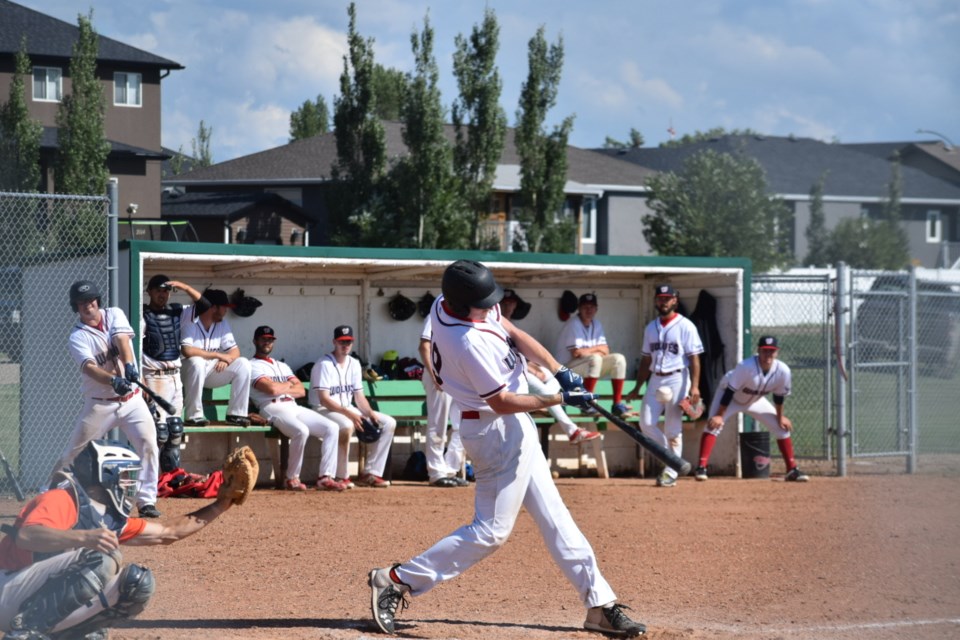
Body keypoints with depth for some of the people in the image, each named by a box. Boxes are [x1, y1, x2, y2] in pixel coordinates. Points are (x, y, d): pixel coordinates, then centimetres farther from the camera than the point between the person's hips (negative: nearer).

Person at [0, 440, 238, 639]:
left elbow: (167, 532, 24)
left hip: (54, 605, 8)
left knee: (139, 582, 2)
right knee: (102, 559, -28)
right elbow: (26, 536, -32)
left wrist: (222, 504, 21)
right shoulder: (62, 499, -13)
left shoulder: (111, 520, 14)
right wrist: (84, 537, -44)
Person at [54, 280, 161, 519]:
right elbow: (89, 367, -24)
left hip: (132, 400, 2)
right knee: (73, 453, 3)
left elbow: (122, 340, -17)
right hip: (100, 405, -2)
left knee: (149, 446, -13)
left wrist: (129, 365, -37)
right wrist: (114, 380, -43)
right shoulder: (78, 337, -6)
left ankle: (146, 501, -7)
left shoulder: (114, 315, 3)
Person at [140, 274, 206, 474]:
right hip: (155, 378, -6)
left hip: (175, 377, 6)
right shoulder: (143, 315, -6)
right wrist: (140, 381, -19)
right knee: (159, 430, -12)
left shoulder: (177, 311, 10)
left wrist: (185, 288, -6)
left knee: (176, 430, 7)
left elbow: (204, 306, 7)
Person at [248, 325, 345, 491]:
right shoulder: (252, 366, 5)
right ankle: (292, 479, -21)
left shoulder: (282, 366, 29)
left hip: (295, 408, 8)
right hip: (273, 409, -8)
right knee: (301, 431, -36)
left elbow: (301, 391, 15)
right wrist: (289, 385, 7)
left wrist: (280, 388, -2)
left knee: (332, 427, -11)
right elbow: (272, 388, -13)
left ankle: (325, 478, -20)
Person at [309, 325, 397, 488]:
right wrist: (348, 414, -31)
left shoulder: (354, 364, 11)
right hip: (324, 410, -8)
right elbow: (324, 399, -21)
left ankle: (370, 474, -8)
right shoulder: (324, 364, -13)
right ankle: (342, 477, -26)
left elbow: (359, 396, 11)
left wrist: (371, 413, -9)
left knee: (389, 423, -4)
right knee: (346, 425, -41)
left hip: (349, 409, 8)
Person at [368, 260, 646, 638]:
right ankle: (398, 581, -1)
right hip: (499, 431, -10)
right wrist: (560, 400, -16)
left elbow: (515, 334, 1)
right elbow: (501, 402, -21)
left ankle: (599, 605, 18)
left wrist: (559, 371, -10)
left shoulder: (445, 305, -4)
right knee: (492, 530, -5)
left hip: (512, 429, 10)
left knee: (553, 517, 13)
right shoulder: (470, 342, -30)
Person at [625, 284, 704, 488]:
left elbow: (694, 358, -9)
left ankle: (670, 473, 4)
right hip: (655, 380, 6)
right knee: (646, 423, -4)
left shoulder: (685, 326, -4)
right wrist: (637, 388, 16)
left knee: (673, 429, -4)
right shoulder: (651, 328, 14)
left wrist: (694, 386, -18)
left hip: (677, 379, -6)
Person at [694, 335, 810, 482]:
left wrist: (780, 416, 2)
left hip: (756, 400, 5)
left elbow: (779, 394, -6)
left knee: (782, 427, 1)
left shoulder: (783, 371, -25)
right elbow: (730, 391, -32)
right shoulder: (746, 367, -38)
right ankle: (701, 467, -25)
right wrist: (719, 415, -31)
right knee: (713, 425, -25)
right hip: (730, 397, -4)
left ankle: (792, 470, 11)